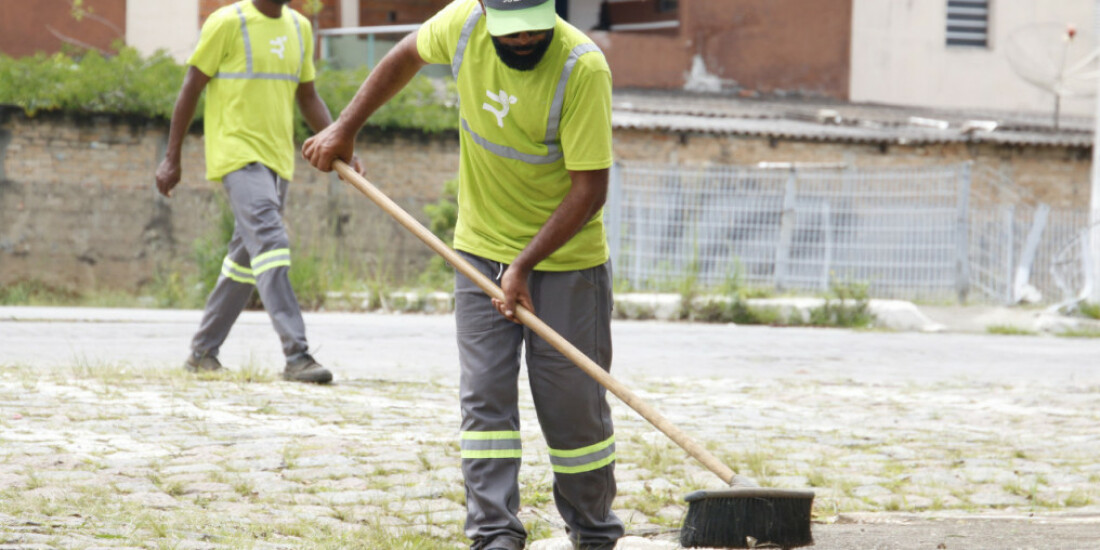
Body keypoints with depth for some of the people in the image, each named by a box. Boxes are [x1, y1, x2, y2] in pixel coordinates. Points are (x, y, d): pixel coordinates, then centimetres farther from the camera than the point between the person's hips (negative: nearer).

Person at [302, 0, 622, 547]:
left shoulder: (583, 67, -25)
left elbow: (589, 189, -23)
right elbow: (408, 55, 12)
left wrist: (525, 265, -26)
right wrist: (346, 127, 9)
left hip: (565, 258, -3)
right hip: (482, 250, 4)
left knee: (574, 405, 0)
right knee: (485, 395, -5)